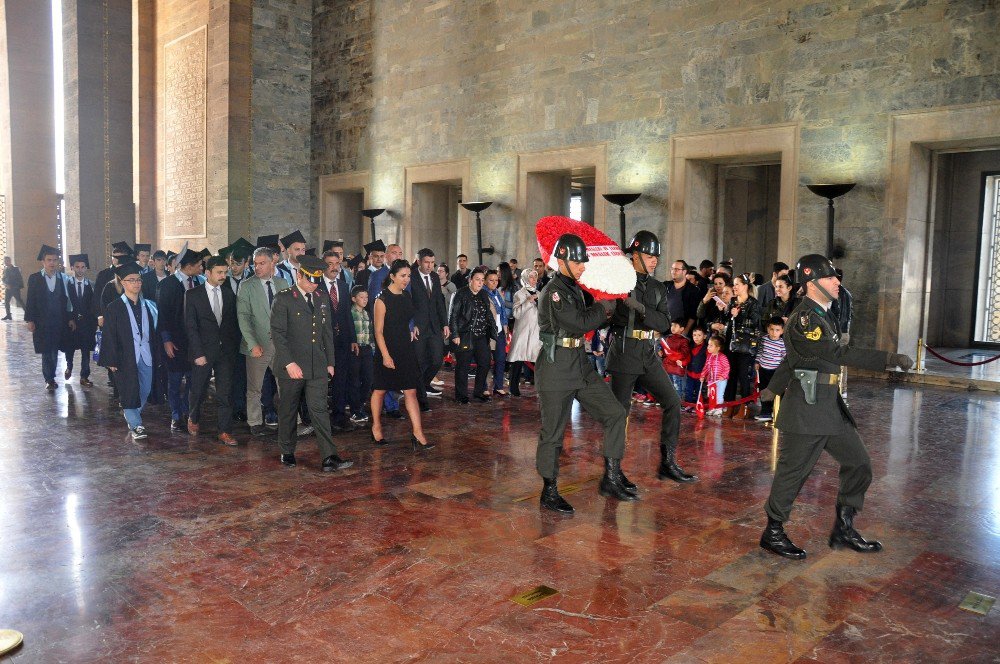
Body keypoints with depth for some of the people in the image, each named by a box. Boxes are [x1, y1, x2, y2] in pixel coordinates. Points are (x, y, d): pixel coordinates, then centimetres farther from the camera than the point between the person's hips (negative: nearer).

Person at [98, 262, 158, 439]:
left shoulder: (148, 306, 9)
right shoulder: (114, 308, -4)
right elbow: (109, 336, -5)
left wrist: (156, 354, 8)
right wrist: (111, 361, -10)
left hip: (146, 356, 4)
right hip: (126, 357, -4)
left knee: (144, 391, 10)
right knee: (129, 391, -3)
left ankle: (132, 417, 33)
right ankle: (135, 425, 7)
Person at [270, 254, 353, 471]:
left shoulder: (321, 300, 12)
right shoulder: (283, 298, -6)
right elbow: (277, 333, -11)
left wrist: (330, 362, 13)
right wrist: (289, 363, -18)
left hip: (317, 367, 4)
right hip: (291, 367, -3)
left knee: (319, 410, -2)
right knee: (288, 411, 10)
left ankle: (329, 458, -6)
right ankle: (287, 453, 26)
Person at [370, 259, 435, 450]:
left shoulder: (406, 295, 5)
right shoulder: (382, 299, -13)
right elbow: (378, 331, -14)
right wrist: (385, 355, -18)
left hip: (406, 349, 5)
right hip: (387, 350, -5)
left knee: (411, 392, -2)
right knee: (380, 390, 11)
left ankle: (418, 434, -4)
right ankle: (376, 427, 29)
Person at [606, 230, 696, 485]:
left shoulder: (658, 288, 10)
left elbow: (664, 323, -3)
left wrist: (640, 308, -18)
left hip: (649, 354, 6)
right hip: (624, 352, -6)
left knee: (672, 402, 3)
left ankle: (668, 463, 14)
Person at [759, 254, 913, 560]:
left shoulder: (821, 316, 15)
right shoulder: (804, 319, -17)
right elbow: (840, 354, -29)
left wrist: (774, 388, 25)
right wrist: (890, 359, -32)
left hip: (830, 405, 10)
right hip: (806, 409, -10)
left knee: (858, 463, 10)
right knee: (793, 472, 0)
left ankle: (843, 529, 21)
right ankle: (772, 533, 15)